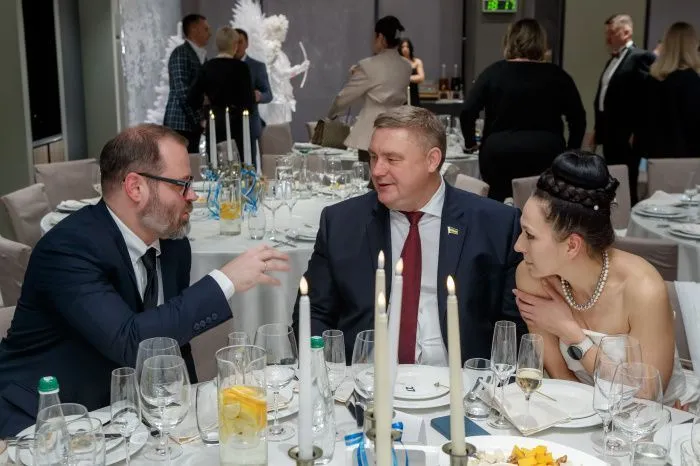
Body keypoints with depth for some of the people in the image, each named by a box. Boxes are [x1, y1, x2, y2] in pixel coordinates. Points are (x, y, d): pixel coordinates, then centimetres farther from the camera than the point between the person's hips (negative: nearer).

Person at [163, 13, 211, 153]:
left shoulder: (201, 55, 19)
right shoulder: (180, 53, -9)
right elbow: (183, 91, -17)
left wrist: (201, 119, 9)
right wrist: (199, 120, -16)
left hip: (193, 123, 8)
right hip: (181, 123, -8)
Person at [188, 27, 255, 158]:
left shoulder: (207, 67, 3)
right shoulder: (240, 67, -8)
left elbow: (192, 99, 3)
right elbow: (249, 102, -11)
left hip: (213, 125, 5)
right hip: (235, 124, -4)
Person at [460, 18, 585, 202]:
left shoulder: (494, 72, 1)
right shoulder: (557, 75, 3)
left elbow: (467, 111, -3)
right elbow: (578, 118, 4)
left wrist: (471, 142, 11)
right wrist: (570, 152, 16)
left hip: (499, 155, 0)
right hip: (546, 156, 0)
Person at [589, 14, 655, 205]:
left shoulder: (641, 57, -10)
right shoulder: (613, 59, 16)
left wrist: (638, 133, -17)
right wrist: (597, 130, 19)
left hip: (627, 136, -8)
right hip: (610, 134, 9)